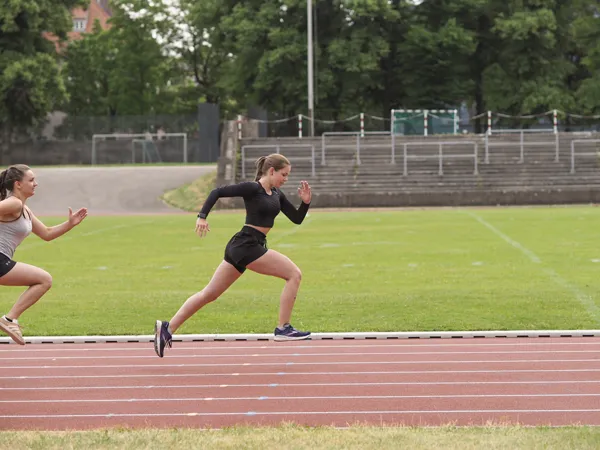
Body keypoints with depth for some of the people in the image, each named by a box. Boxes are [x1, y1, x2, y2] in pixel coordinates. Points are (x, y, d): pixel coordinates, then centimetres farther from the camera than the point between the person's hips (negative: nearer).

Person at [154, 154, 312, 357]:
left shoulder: (276, 195, 15)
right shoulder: (252, 188, -10)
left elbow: (297, 218, 17)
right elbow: (218, 192, -13)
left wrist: (306, 202, -1)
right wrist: (202, 216, -20)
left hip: (240, 248, 9)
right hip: (246, 246, -9)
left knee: (209, 294, 9)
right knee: (294, 274, -9)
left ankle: (167, 328, 10)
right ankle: (283, 329, -6)